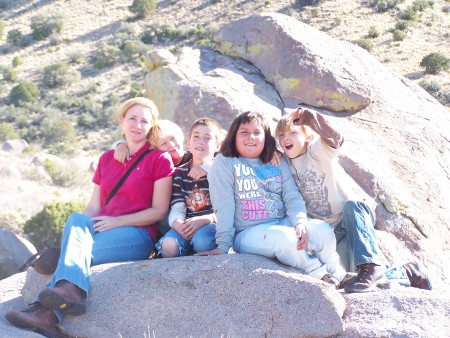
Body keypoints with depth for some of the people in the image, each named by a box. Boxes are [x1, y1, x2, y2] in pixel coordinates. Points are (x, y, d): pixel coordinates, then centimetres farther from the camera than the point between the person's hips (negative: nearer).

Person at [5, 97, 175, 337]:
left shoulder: (160, 159, 2)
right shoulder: (106, 159, 18)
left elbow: (159, 210, -4)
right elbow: (93, 207, 14)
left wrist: (117, 221, -14)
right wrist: (77, 227, -8)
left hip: (138, 235, -4)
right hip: (101, 229, 4)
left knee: (75, 248, -28)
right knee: (76, 220, -30)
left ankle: (46, 311, -35)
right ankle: (71, 289, -48)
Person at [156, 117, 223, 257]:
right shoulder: (180, 173, 15)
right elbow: (177, 208, 6)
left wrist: (204, 220, -23)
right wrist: (177, 223, -19)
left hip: (212, 224, -2)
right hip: (187, 225, 2)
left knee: (201, 240, -37)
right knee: (169, 246, -30)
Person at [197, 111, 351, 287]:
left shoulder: (278, 162, 13)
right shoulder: (224, 163, -1)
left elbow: (292, 196, 4)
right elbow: (224, 206, -8)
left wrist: (301, 222, -16)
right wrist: (223, 246, -13)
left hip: (284, 223, 5)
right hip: (248, 233, -4)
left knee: (324, 231, -21)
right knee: (285, 238, -34)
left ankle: (334, 271, 1)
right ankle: (319, 274, -13)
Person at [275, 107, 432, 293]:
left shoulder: (317, 150, -11)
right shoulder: (286, 164, 7)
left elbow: (335, 139, -35)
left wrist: (311, 117, -43)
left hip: (357, 212, -6)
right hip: (334, 229, 6)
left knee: (352, 205, -41)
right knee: (356, 269, -7)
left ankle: (371, 265, -38)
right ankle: (407, 274, 16)